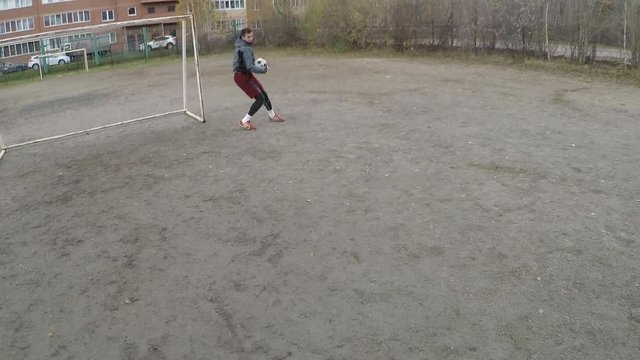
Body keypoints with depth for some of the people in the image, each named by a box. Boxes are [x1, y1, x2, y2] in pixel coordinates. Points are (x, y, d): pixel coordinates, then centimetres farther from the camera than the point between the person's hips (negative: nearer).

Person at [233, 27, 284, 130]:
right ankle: (244, 122, -3)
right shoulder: (246, 49, -23)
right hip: (242, 77, -10)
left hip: (246, 74, 10)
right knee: (260, 99, -9)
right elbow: (250, 67, -29)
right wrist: (264, 70, -17)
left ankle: (272, 116, 39)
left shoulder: (240, 46, 7)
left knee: (263, 94, 20)